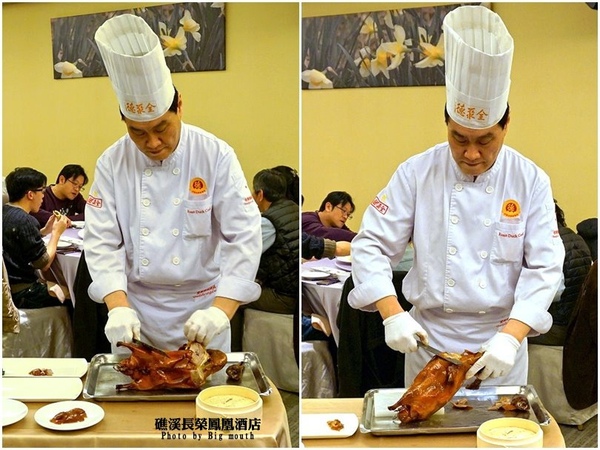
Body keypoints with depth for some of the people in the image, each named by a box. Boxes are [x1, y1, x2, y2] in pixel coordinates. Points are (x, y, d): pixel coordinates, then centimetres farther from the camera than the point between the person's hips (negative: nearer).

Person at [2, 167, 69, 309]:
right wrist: (56, 232, -3)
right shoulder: (25, 221, -20)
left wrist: (46, 230, 8)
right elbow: (44, 264, -15)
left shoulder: (5, 212, 4)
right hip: (21, 294, -8)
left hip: (7, 285, 8)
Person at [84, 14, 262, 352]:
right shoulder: (112, 163, -6)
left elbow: (245, 236, -16)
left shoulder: (216, 155, -13)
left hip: (202, 306, -1)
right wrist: (118, 307, -23)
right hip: (135, 306, 2)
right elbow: (101, 241, -8)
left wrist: (221, 311, -27)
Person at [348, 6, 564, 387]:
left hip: (501, 342, 1)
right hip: (428, 338, 0)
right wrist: (393, 314, -21)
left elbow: (545, 267, -10)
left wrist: (511, 336, -23)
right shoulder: (416, 173, -8)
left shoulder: (531, 181, -6)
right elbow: (371, 245, -8)